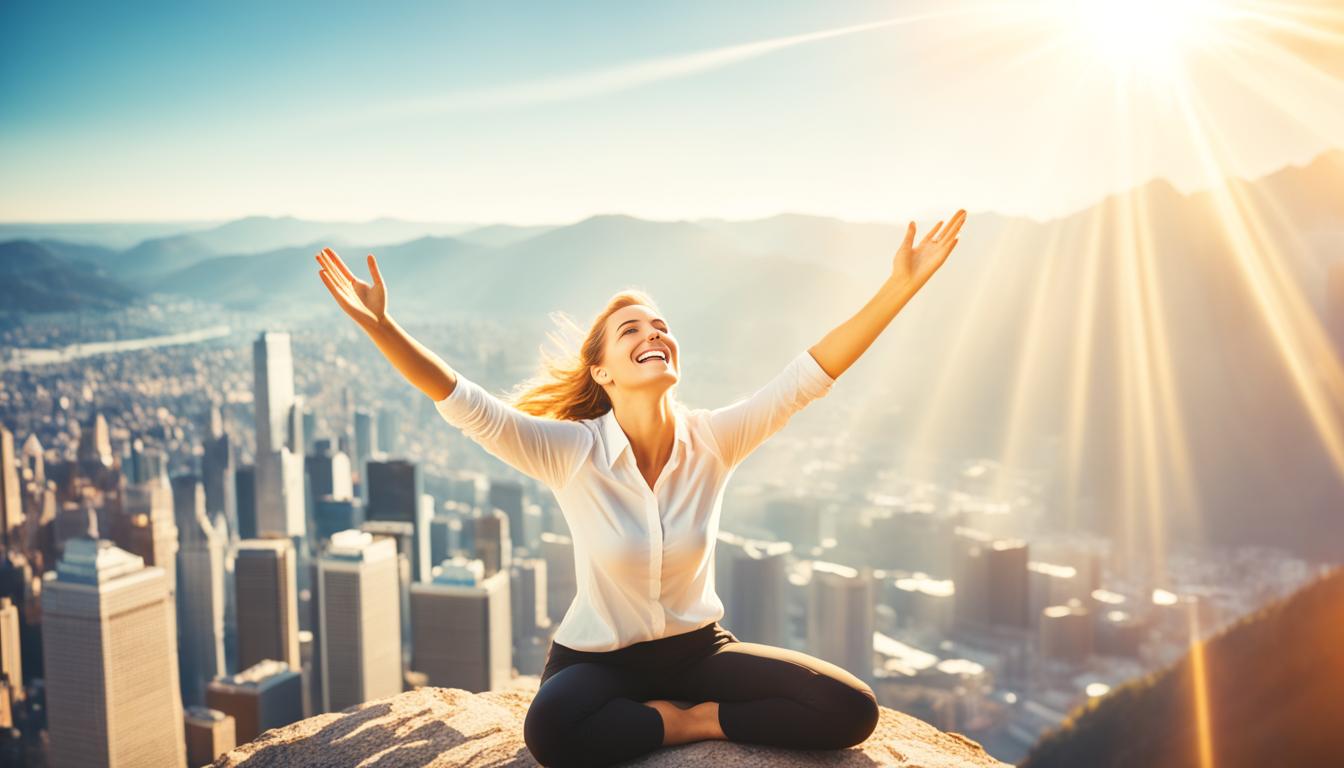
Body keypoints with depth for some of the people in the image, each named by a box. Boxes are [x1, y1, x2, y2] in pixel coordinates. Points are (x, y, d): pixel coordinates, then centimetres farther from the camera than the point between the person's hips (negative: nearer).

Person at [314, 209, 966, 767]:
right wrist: (380, 327, -41)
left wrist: (901, 285, -26)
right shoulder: (570, 453, -16)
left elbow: (807, 376, -17)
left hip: (697, 647, 2)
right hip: (597, 658, -2)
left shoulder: (712, 441, -10)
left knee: (851, 711, -16)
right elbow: (466, 406, -27)